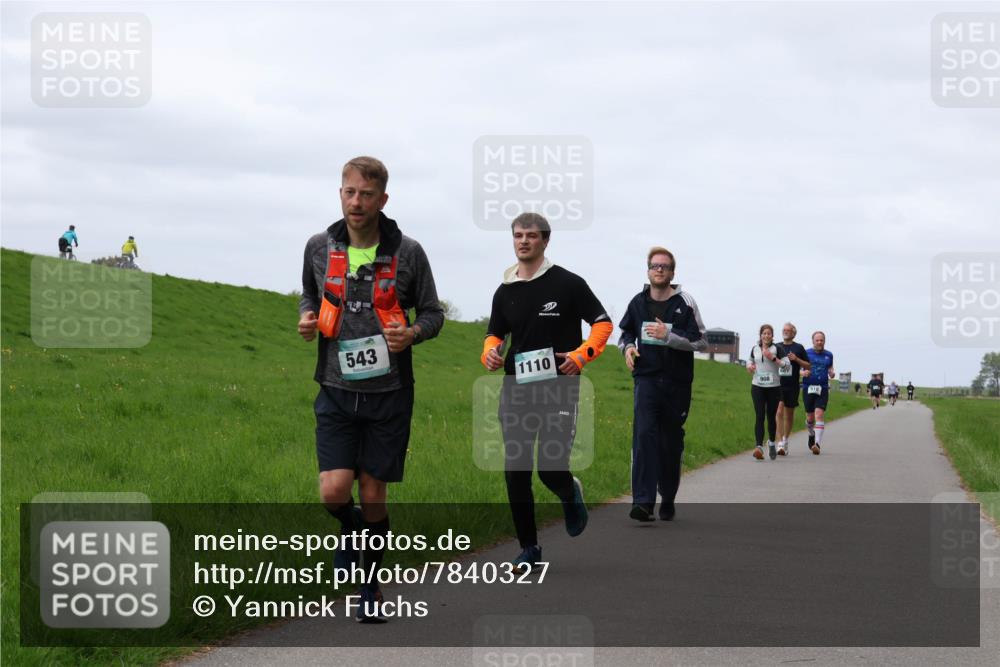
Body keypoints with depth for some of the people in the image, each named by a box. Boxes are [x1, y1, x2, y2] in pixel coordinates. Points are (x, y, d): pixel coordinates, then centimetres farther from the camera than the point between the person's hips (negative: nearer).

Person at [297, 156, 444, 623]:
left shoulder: (407, 253, -4)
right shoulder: (320, 248, 1)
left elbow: (433, 313, 5)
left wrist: (411, 334, -17)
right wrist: (307, 319, -2)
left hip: (388, 392, -1)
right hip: (337, 390, 1)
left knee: (373, 495, 5)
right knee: (333, 492, -12)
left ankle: (371, 590, 23)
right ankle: (350, 532, 25)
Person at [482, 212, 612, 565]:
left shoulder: (568, 283, -2)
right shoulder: (505, 291, 10)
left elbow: (602, 323, 2)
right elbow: (495, 333, 19)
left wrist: (581, 354, -14)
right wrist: (489, 352, -4)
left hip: (559, 392, -4)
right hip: (515, 393, 4)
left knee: (551, 469, -12)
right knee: (515, 472, -1)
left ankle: (571, 494, 25)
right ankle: (529, 547, 12)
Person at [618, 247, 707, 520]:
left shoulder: (685, 303, -2)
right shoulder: (638, 302, 7)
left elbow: (701, 342, -5)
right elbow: (625, 332, 23)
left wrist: (667, 335, -18)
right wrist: (627, 347, 0)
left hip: (676, 383, -1)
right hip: (646, 380, 1)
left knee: (671, 443, 8)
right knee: (643, 435, -17)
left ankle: (668, 500, 24)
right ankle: (643, 501, -24)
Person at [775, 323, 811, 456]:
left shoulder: (798, 348, 3)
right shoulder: (776, 347, 8)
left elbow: (808, 366, 4)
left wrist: (796, 359, -12)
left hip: (792, 386, 0)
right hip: (778, 384, 0)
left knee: (789, 414, 11)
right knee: (779, 412, -14)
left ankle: (785, 440, 29)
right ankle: (780, 444, -20)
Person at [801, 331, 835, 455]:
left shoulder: (829, 355, 9)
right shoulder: (806, 353, 2)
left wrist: (831, 373, 0)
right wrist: (803, 373, -17)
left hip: (823, 389, 0)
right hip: (808, 388, 0)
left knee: (820, 415, -16)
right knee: (810, 417, 8)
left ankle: (817, 444, -22)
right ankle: (812, 434, 41)